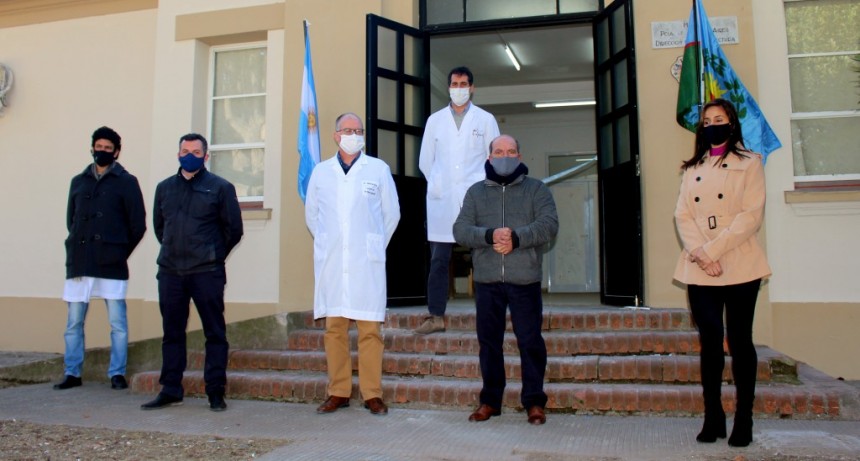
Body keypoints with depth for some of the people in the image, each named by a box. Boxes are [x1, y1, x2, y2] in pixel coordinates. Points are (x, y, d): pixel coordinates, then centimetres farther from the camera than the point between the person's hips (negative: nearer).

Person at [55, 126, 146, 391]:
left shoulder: (126, 182, 3)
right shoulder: (78, 181, 15)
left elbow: (137, 225, 1)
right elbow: (70, 220, 18)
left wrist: (119, 252, 4)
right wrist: (79, 247, 10)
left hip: (112, 265, -4)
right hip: (79, 263, 4)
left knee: (118, 323, 0)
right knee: (73, 323, 8)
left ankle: (117, 374, 9)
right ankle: (72, 373, 18)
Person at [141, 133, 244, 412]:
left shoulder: (220, 187, 0)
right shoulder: (165, 187, 13)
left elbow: (233, 229, 3)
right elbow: (158, 225, 24)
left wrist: (213, 256, 7)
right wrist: (173, 250, 16)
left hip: (207, 273, -4)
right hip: (170, 272, 4)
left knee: (215, 333, 0)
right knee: (172, 332, 10)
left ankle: (216, 392, 7)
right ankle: (170, 390, 19)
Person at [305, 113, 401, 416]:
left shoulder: (379, 169, 5)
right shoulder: (321, 172, 10)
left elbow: (392, 213, 10)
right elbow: (311, 214, 19)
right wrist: (326, 244, 13)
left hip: (366, 263, -2)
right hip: (330, 262, 2)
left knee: (370, 329, -2)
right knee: (334, 328, 4)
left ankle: (372, 394, 7)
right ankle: (338, 392, 14)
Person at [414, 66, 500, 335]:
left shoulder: (485, 119, 9)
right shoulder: (435, 120, 13)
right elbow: (425, 160, 16)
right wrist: (438, 184, 8)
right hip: (442, 201, 2)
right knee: (438, 260, 1)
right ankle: (436, 316, 7)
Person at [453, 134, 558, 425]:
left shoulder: (537, 189, 9)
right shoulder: (475, 192, 13)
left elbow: (549, 224, -6)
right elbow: (460, 230, 0)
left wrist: (516, 237, -19)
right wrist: (490, 236, -17)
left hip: (525, 280, -2)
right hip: (486, 280, 2)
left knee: (530, 341, 1)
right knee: (489, 341, 8)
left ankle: (534, 401, 14)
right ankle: (490, 400, 20)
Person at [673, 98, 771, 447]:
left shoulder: (749, 163, 4)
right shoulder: (692, 169, 15)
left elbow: (751, 216, -8)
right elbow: (682, 216, 4)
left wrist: (712, 250, -16)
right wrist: (700, 254, -12)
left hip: (739, 267, -3)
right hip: (699, 270, 3)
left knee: (740, 340, 2)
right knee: (710, 341, 4)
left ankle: (743, 421, 12)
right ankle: (713, 418, 12)